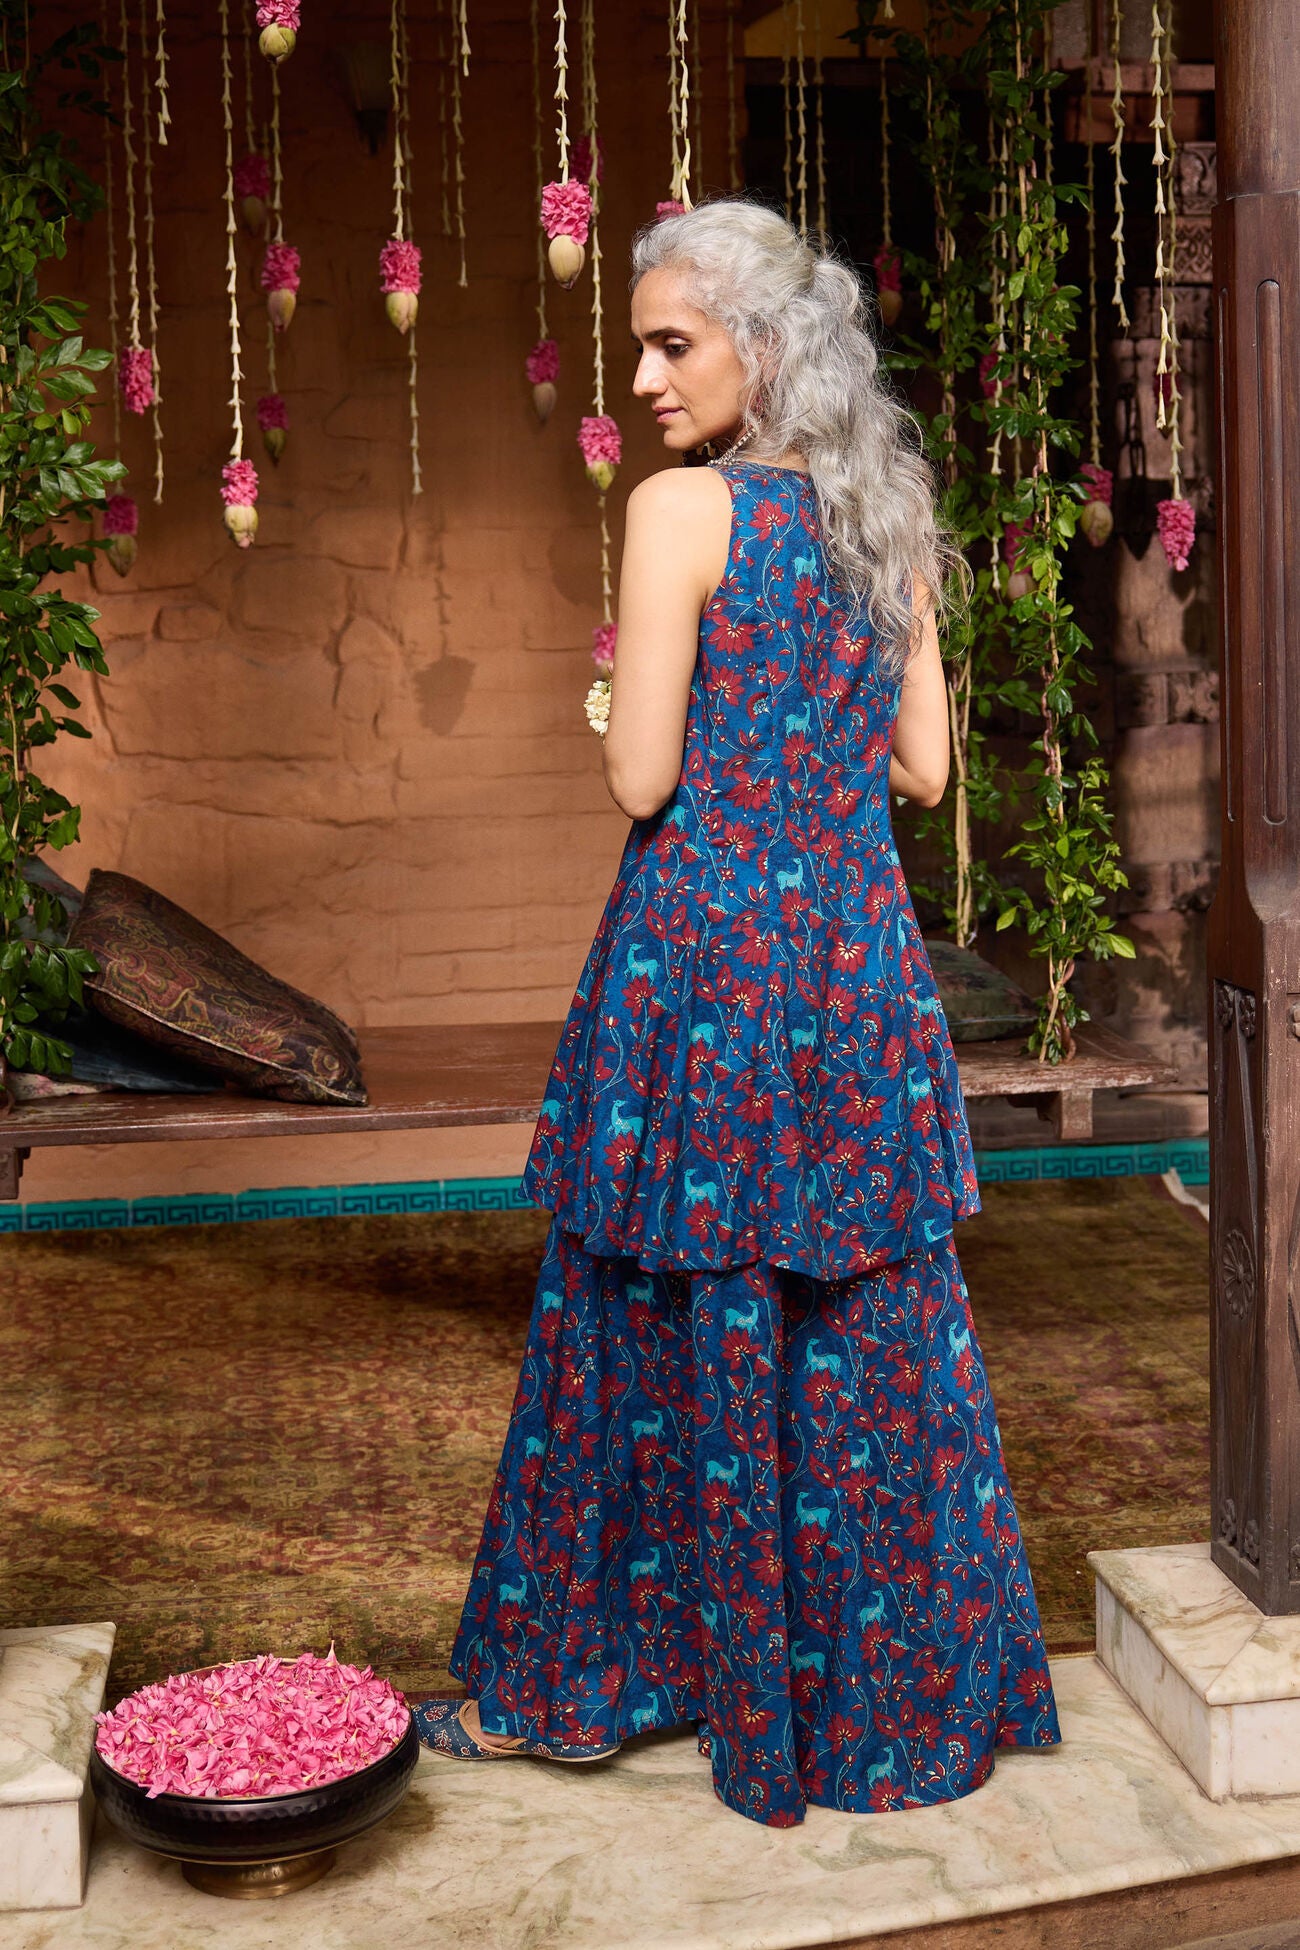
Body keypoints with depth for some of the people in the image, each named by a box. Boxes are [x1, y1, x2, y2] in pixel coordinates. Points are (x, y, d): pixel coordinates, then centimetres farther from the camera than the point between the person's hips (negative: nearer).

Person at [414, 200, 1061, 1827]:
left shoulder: (680, 510, -12)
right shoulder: (886, 518, 7)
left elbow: (641, 777, -14)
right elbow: (922, 764, 9)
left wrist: (630, 719, 6)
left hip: (704, 948, -6)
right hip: (858, 947, 6)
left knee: (673, 1322, 6)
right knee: (875, 1329, 13)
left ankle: (563, 1682, 22)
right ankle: (900, 1692, 26)